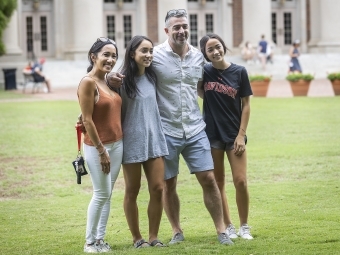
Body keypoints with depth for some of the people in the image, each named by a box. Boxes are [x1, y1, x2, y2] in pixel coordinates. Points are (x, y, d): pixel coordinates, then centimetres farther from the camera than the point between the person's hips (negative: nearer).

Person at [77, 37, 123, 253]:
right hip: (97, 146, -8)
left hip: (117, 144, 8)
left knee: (108, 194, 10)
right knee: (101, 194, -3)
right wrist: (101, 150, -17)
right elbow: (87, 120, -17)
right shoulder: (88, 83, -15)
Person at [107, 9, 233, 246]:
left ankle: (221, 231, 11)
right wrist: (114, 78, -26)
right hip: (166, 131, -3)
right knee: (169, 184, 7)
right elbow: (129, 76, -5)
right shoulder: (155, 55, -9)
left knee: (209, 179, 1)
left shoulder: (198, 56, 5)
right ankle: (177, 231, 23)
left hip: (195, 130, 3)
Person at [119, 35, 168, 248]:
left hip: (154, 138, 5)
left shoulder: (152, 77, 5)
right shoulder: (122, 80, -12)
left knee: (158, 188, 1)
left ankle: (154, 236, 13)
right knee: (132, 191, 7)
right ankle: (137, 238, 18)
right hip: (132, 141, -5)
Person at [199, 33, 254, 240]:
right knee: (218, 183, 5)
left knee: (241, 181, -6)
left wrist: (241, 135, -6)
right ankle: (228, 227, 16)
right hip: (211, 134, 1)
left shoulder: (239, 72, -4)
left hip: (234, 134, -1)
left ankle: (244, 227, 10)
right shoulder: (204, 71, -2)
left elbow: (246, 105, -1)